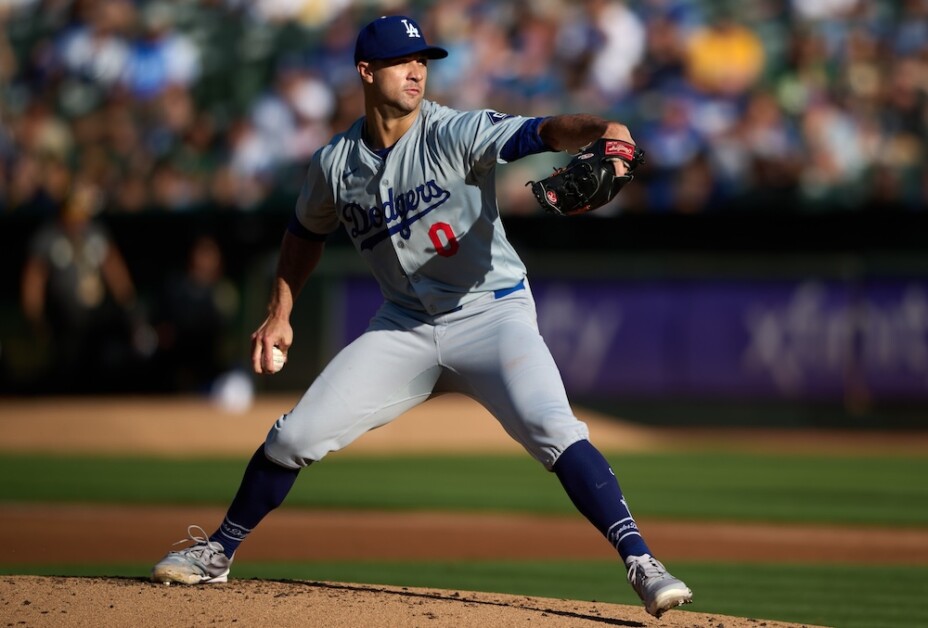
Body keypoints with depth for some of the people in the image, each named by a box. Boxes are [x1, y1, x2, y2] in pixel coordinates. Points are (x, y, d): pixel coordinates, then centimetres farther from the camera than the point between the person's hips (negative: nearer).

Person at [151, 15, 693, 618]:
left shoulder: (457, 133, -16)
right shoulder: (335, 164, -1)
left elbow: (542, 132, -33)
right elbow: (307, 232, 20)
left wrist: (600, 129, -53)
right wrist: (279, 315, 15)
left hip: (491, 314, -4)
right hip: (405, 327, 4)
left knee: (553, 430, -27)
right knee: (295, 435, 1)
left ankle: (642, 564, -26)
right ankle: (218, 553, 22)